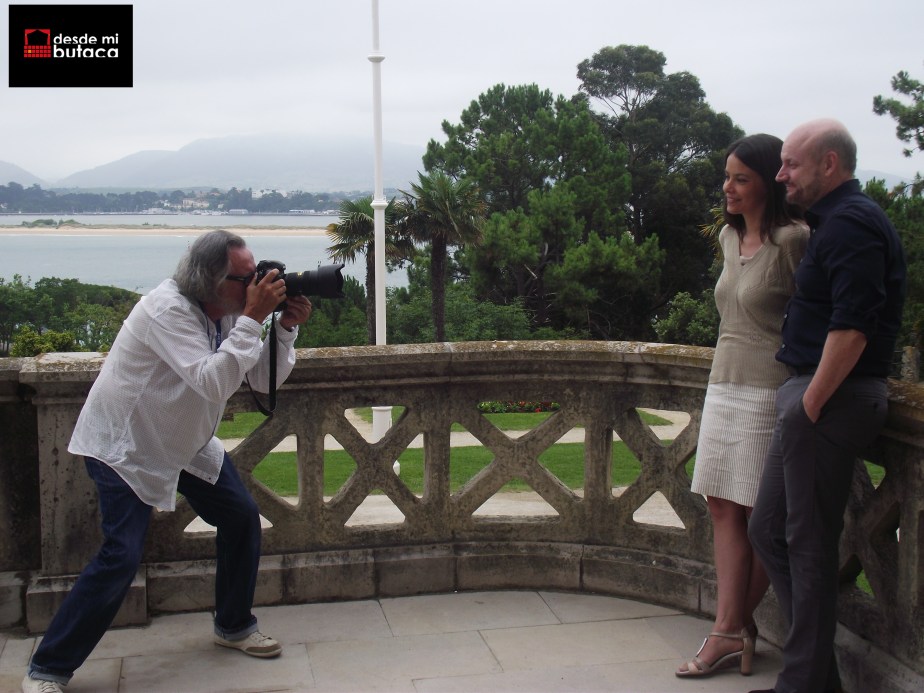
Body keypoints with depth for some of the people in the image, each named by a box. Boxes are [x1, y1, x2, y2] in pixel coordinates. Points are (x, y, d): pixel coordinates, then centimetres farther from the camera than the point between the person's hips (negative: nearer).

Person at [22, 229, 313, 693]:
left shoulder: (229, 311, -5)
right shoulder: (168, 310, -29)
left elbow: (265, 380, -3)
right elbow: (213, 382, -40)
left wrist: (286, 327, -17)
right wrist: (252, 319, -36)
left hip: (185, 443, 8)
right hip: (123, 446, -8)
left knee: (241, 519, 6)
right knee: (122, 556, -17)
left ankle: (234, 627, 28)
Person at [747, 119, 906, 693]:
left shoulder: (850, 223, -14)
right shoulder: (838, 220, 19)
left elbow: (852, 325, -24)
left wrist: (812, 403, -20)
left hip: (830, 398, -10)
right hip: (814, 394, 10)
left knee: (809, 542, -1)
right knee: (769, 530, 14)